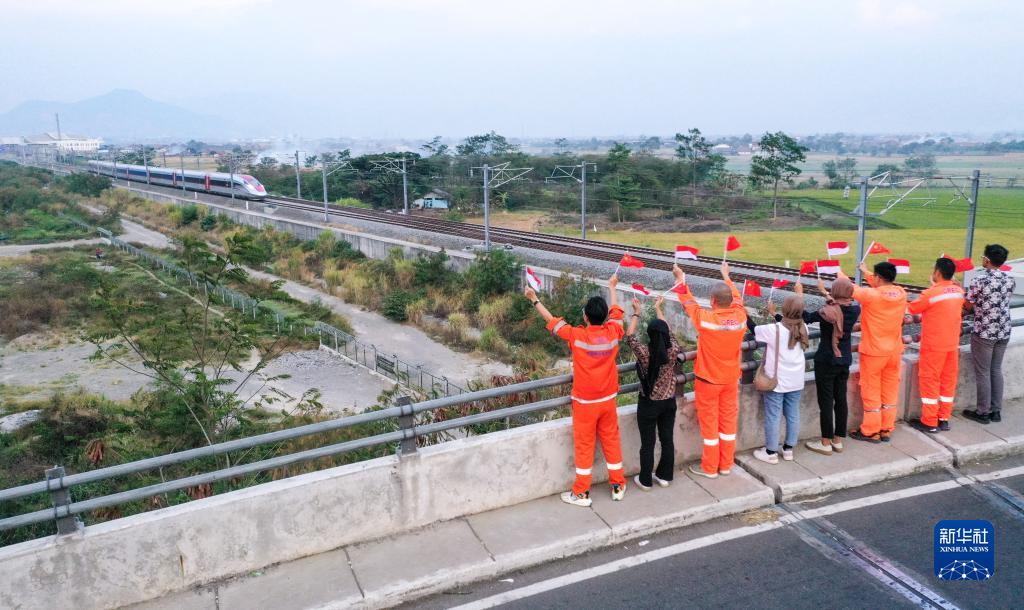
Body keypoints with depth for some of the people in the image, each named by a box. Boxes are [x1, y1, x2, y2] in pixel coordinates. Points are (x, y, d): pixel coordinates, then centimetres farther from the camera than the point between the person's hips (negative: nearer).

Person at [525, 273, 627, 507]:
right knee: (611, 441, 17)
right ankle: (618, 486, 28)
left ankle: (581, 493, 17)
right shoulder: (613, 332, -10)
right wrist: (612, 287, 28)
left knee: (584, 446, 7)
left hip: (585, 402, -3)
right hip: (608, 399, 4)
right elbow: (616, 311, 11)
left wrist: (534, 299, 7)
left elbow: (552, 321, -6)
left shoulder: (577, 335, -19)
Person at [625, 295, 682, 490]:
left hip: (648, 404, -4)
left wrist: (636, 313, 3)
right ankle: (665, 476, 30)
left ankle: (645, 481, 21)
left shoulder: (644, 353, -24)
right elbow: (668, 332, 4)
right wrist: (658, 309, 15)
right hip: (669, 402, 4)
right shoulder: (673, 351, -14)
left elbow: (629, 336, -7)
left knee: (647, 444, 8)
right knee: (667, 439, 16)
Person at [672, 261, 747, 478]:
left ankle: (709, 468, 18)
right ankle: (726, 465, 28)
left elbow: (688, 302, -4)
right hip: (731, 378, 4)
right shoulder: (740, 316, -13)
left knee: (709, 423, 7)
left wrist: (681, 279, 14)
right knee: (728, 421, 15)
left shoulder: (705, 318, -23)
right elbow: (736, 298, 10)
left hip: (708, 379, -4)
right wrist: (726, 277, 27)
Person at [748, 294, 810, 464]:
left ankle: (771, 453, 12)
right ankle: (788, 449, 25)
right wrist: (773, 314, 29)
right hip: (796, 381, 5)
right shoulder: (803, 328, -4)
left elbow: (754, 329, -4)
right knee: (793, 415, 14)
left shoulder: (773, 330, -20)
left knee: (773, 417, 3)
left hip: (776, 380, -5)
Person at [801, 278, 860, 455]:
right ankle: (838, 441, 21)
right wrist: (824, 291, 28)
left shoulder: (828, 312, -22)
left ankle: (826, 443, 8)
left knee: (826, 401, 1)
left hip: (826, 361, -6)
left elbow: (806, 317, -10)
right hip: (844, 360, 6)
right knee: (841, 399, 12)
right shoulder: (855, 309, -4)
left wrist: (799, 295, -1)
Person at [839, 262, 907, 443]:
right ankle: (887, 429, 23)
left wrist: (840, 274, 16)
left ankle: (871, 431, 13)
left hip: (873, 351, -5)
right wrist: (866, 271, 29)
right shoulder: (901, 294, -5)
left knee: (871, 392, 5)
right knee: (890, 391, 14)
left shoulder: (870, 295, -21)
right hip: (894, 351, 6)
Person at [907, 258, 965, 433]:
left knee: (929, 381, 2)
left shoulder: (931, 293, -19)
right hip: (952, 345, 6)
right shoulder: (959, 292, 2)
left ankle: (929, 422, 6)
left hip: (934, 346, -6)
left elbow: (912, 309, -5)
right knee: (948, 381, 13)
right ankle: (944, 419, 21)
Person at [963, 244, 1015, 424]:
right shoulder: (1009, 279, 1)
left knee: (983, 373, 3)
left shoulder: (979, 280, -17)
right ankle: (996, 410, 21)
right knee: (996, 370, 15)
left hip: (984, 333, -6)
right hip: (1003, 332, 6)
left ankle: (983, 412, 11)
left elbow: (968, 306, -8)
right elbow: (1005, 300, 13)